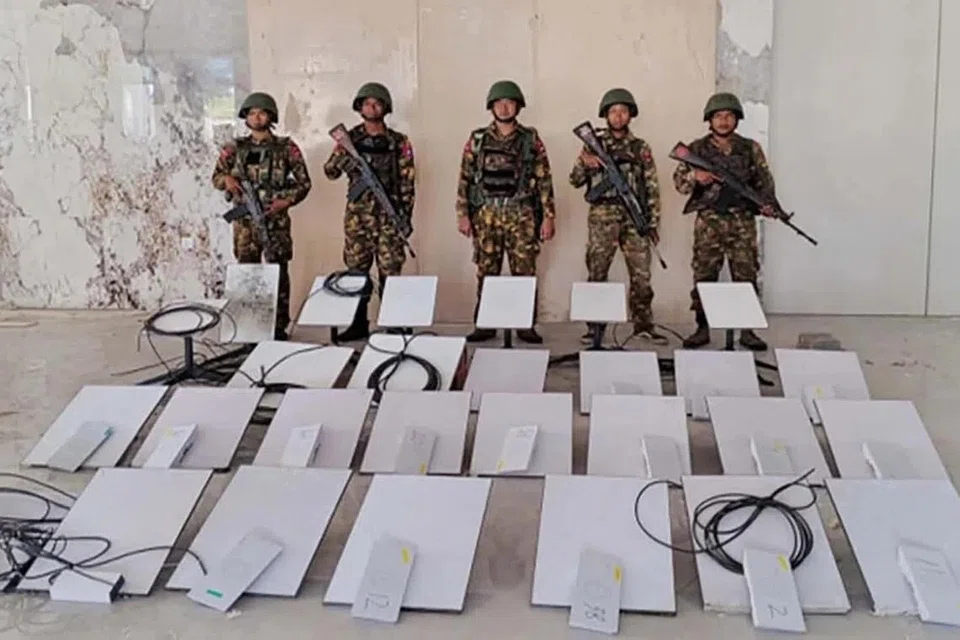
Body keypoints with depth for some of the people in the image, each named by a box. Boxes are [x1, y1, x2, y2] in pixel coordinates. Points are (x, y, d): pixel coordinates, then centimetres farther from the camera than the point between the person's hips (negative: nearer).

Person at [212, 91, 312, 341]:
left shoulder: (286, 147, 1)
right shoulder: (235, 147, 8)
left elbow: (304, 182, 2)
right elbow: (216, 177, 13)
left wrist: (286, 200, -13)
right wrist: (227, 180, -9)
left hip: (275, 219, -2)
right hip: (244, 219, 2)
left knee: (278, 272, -2)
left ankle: (279, 327, 5)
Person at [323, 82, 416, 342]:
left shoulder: (398, 142, 4)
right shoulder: (350, 138, 9)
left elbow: (408, 181, 2)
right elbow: (330, 172, 5)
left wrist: (406, 215, -4)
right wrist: (343, 156, -16)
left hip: (389, 213, -2)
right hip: (357, 213, 2)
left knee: (390, 270, -1)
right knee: (356, 268, 4)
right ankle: (359, 323, 13)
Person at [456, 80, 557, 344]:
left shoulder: (531, 139, 5)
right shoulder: (477, 139, 7)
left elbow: (544, 180, 3)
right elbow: (465, 178, 6)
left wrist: (548, 216, -3)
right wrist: (463, 214, -1)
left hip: (522, 215, -1)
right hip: (486, 213, 1)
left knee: (525, 272, 0)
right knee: (486, 272, 4)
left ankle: (526, 325, 8)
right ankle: (484, 325, 12)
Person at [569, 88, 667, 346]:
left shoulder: (641, 148, 11)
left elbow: (652, 187, 9)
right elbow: (575, 180, 6)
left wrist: (653, 222, 3)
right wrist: (585, 164, -15)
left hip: (634, 217, 1)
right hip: (602, 217, -1)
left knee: (641, 274, 0)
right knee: (597, 273, -1)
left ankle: (643, 325, 10)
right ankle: (595, 326, 7)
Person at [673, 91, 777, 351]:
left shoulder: (751, 148, 8)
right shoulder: (697, 149, 6)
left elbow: (764, 182, 10)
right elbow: (679, 181, 3)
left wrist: (767, 203, -8)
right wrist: (695, 177, -18)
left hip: (743, 222, 1)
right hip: (708, 222, 0)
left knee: (746, 276, 1)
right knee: (704, 276, 1)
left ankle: (747, 330, 7)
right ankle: (702, 328, 9)